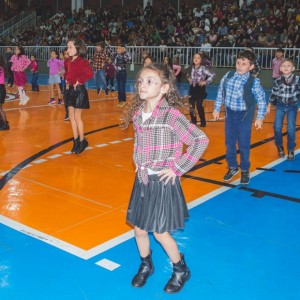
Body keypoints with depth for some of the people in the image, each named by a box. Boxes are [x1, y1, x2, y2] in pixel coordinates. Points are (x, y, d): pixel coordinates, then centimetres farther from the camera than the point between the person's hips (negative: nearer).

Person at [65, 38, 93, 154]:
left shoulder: (83, 61, -16)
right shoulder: (68, 62, 7)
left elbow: (90, 74, -29)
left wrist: (79, 81, -21)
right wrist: (66, 81, 9)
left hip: (79, 90, -8)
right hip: (70, 90, 8)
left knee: (77, 117, -2)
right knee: (71, 116, 11)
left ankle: (82, 141, 13)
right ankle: (76, 140, 22)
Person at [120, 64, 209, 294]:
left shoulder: (171, 115, -20)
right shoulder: (137, 113, 0)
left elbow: (201, 140, -20)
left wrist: (178, 168, -17)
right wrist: (138, 161, 7)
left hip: (163, 181, -6)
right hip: (142, 179, 6)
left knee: (160, 232, 4)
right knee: (139, 229, 14)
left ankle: (181, 270, 30)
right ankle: (146, 266, 41)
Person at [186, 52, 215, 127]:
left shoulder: (203, 68, -14)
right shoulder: (191, 67, 4)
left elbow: (212, 75, -19)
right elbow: (188, 74, 26)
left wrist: (205, 82, -15)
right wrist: (189, 78, 6)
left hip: (200, 88, -6)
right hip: (192, 88, 6)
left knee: (199, 106, -8)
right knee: (191, 105, 7)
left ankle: (203, 122, 7)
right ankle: (193, 120, 23)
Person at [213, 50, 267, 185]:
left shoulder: (254, 82, -16)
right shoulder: (228, 76, -5)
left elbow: (262, 101, -8)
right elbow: (220, 92, 7)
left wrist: (260, 118, -7)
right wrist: (217, 109, 10)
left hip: (244, 116, -4)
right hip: (230, 114, 4)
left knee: (244, 145, 6)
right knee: (229, 143, 13)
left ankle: (245, 170, 25)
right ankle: (232, 168, 32)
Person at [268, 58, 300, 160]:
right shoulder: (278, 81, -8)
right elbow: (273, 93, 5)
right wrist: (269, 104, 11)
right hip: (280, 106, 1)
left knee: (291, 129, -3)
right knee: (277, 127, -2)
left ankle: (291, 150, 14)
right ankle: (280, 147, 23)